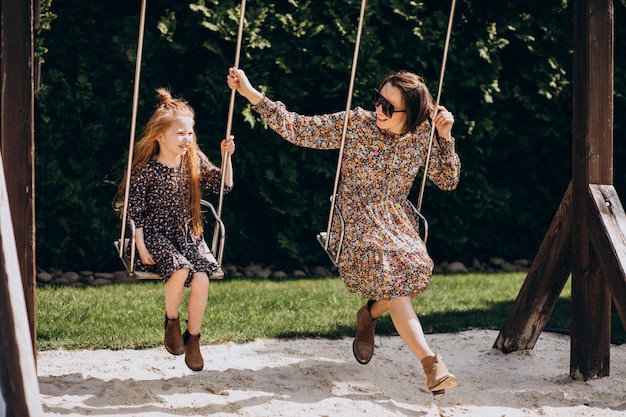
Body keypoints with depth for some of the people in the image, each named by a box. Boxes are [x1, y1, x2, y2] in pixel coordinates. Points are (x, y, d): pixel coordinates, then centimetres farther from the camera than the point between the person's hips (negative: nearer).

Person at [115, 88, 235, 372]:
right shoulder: (146, 169, -10)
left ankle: (192, 339, -2)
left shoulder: (195, 162, 3)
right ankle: (171, 321, -4)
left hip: (187, 237, 4)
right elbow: (134, 212, -8)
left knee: (201, 279, -22)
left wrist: (227, 157, -7)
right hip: (155, 235, -4)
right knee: (180, 269, -33)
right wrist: (142, 248, -14)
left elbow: (223, 185, 8)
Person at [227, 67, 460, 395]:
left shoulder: (422, 135, 0)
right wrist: (250, 93, -16)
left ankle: (369, 314, 6)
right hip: (357, 223, -3)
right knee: (390, 272, -33)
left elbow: (448, 180, 8)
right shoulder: (355, 124, -8)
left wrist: (445, 135, -5)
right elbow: (298, 129, -8)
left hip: (398, 222, 3)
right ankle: (430, 362, -35)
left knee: (416, 268, -30)